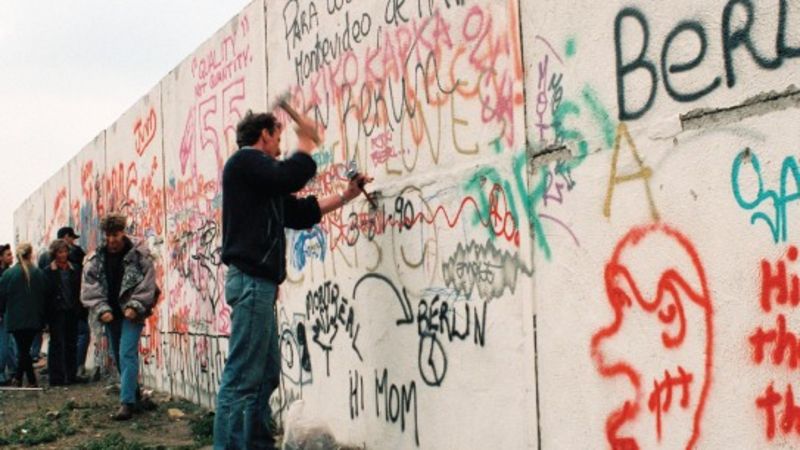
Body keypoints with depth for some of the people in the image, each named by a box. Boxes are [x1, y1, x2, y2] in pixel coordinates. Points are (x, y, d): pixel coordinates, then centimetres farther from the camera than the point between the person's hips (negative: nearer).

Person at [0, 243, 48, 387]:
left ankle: (32, 381, -1)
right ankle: (18, 378, 22)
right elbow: (46, 295, 0)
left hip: (16, 319, -2)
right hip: (34, 319, 2)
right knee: (25, 349, 15)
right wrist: (43, 316, 11)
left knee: (22, 350, 4)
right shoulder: (39, 274, -5)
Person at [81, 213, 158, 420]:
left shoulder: (139, 254, -8)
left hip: (131, 313, -5)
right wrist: (101, 309, -14)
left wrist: (135, 306, -21)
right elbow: (89, 287, -2)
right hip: (110, 314, 5)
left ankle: (127, 402, -14)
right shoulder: (96, 258, 3)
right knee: (117, 356, 15)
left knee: (127, 354, -14)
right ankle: (133, 391, 34)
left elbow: (147, 283, -12)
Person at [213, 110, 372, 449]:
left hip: (259, 281, 10)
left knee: (266, 373, 10)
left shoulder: (259, 179, 26)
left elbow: (300, 213, 27)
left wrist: (345, 196, 28)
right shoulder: (244, 160, -2)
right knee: (242, 378, -13)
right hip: (251, 280, -10)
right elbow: (290, 177, -18)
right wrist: (306, 141, -1)